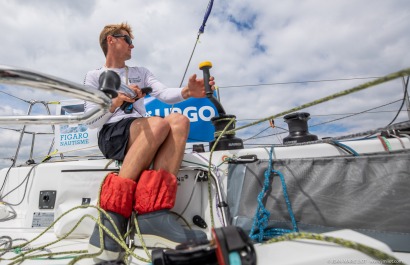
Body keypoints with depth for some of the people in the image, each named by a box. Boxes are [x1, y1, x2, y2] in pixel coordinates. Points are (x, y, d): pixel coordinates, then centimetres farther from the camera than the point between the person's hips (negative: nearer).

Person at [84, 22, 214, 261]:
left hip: (144, 134, 4)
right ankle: (112, 217, -32)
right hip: (111, 135, -3)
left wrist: (187, 91, -18)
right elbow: (92, 121, 2)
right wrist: (115, 103, -18)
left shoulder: (141, 72, 26)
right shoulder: (94, 76, 16)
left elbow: (164, 94, 4)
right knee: (158, 123, -34)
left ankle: (154, 216, -40)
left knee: (179, 120, -27)